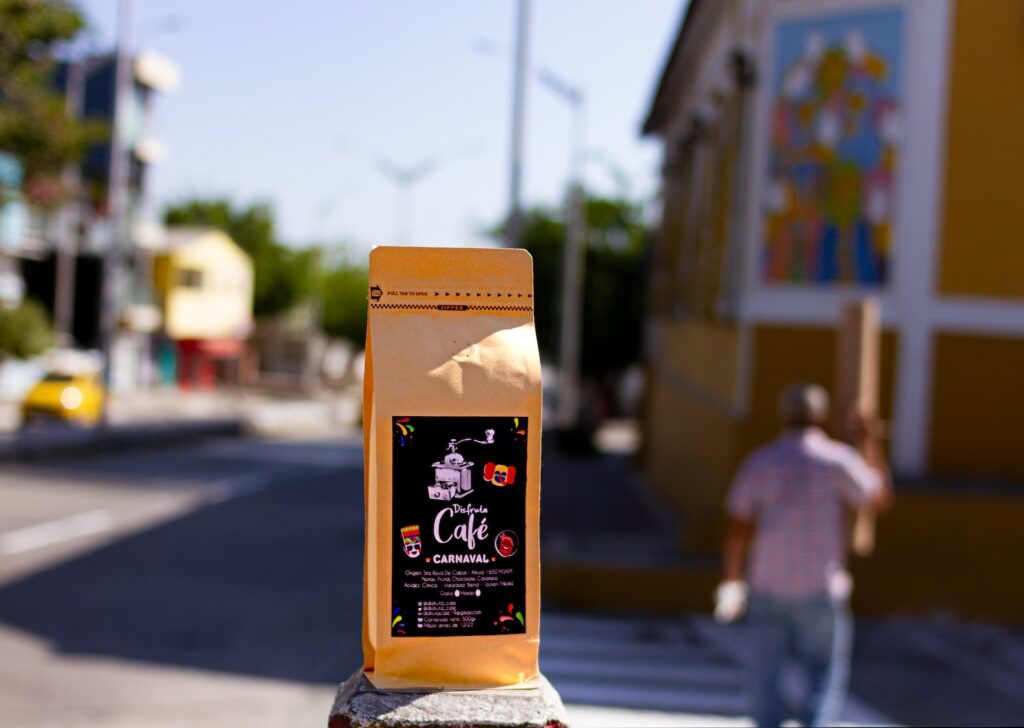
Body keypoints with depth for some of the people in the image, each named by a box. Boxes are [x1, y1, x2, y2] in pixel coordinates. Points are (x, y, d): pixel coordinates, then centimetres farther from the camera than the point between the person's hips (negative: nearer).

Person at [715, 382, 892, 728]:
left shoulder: (759, 461, 0)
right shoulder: (838, 460, -6)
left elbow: (737, 527, -1)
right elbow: (881, 498, 6)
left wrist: (731, 583, 7)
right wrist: (873, 448, 14)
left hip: (768, 586, 2)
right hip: (822, 588, -2)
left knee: (766, 674, 11)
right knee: (826, 673, 8)